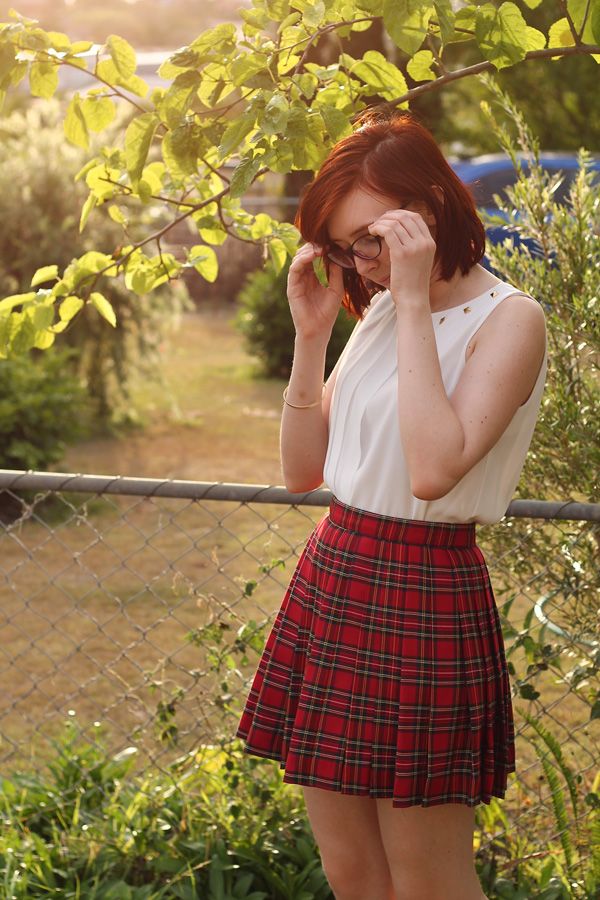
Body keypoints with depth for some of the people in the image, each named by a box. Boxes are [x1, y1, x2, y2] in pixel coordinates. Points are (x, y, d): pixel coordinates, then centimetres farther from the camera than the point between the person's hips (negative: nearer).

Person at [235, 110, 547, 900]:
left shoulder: (508, 319, -11)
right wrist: (311, 335, -1)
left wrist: (415, 304, -22)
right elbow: (303, 470, 10)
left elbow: (434, 469, -27)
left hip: (422, 597, -7)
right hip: (331, 579, 7)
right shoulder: (379, 310, 11)